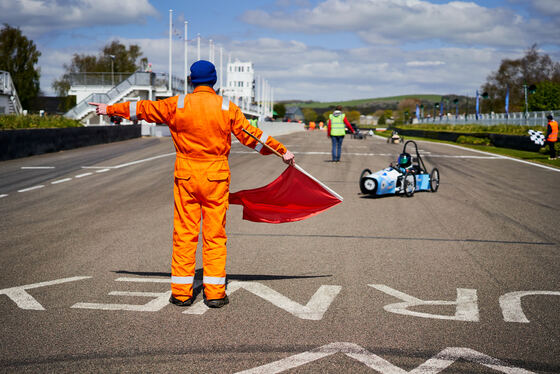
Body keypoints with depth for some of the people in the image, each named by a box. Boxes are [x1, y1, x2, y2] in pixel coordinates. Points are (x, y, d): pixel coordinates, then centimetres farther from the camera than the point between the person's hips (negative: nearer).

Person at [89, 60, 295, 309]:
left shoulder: (177, 105, 0)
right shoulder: (227, 108, -2)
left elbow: (143, 109, 10)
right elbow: (250, 135, 0)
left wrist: (111, 109, 24)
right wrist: (282, 151, 9)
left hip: (185, 176, 1)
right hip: (216, 176, 0)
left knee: (184, 234, 6)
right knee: (214, 235, 4)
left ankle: (181, 292, 10)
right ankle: (215, 293, 5)